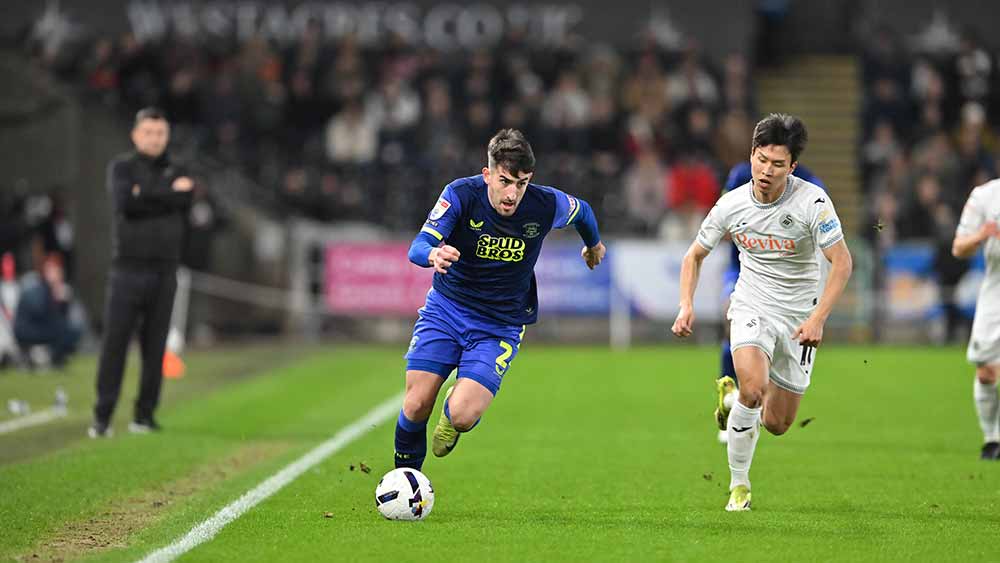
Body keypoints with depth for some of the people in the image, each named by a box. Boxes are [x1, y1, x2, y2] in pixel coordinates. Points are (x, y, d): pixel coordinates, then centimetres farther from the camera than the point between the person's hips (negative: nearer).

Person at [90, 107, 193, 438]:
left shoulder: (177, 173, 14)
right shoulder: (122, 167, 6)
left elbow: (184, 203, -6)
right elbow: (122, 202, -12)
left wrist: (143, 194, -8)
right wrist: (168, 194, -7)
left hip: (165, 271, 3)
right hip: (128, 269, -3)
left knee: (155, 345, 4)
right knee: (114, 341, -8)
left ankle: (145, 415, 10)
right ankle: (102, 416, -7)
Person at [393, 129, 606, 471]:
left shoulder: (546, 204, -15)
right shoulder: (462, 194, -18)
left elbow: (582, 211, 9)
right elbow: (417, 247, -26)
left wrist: (593, 246, 31)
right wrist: (433, 254, -51)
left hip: (500, 326, 0)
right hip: (446, 309, 0)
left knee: (462, 416, -19)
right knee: (417, 406, -12)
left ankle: (456, 405, 21)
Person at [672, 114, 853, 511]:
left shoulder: (812, 202, -17)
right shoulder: (731, 206, -8)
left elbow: (842, 261, -15)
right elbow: (694, 255, 7)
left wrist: (818, 319, -25)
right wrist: (686, 306, -8)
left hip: (799, 317, 0)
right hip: (752, 307, 0)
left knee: (777, 425, 4)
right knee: (753, 389, -29)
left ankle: (733, 402, 41)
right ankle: (738, 485, -11)